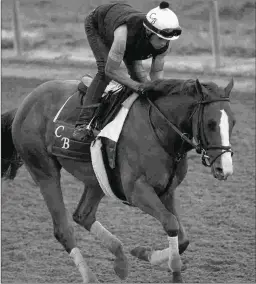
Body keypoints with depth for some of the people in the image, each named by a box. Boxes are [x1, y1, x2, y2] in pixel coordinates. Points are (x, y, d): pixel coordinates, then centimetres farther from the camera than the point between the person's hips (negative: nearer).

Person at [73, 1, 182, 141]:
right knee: (104, 69, -23)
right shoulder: (124, 33, -49)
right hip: (96, 24, -5)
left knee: (136, 69, -4)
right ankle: (83, 124, -22)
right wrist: (138, 86, -40)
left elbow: (157, 72, -14)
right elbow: (111, 69, -38)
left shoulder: (165, 45, -31)